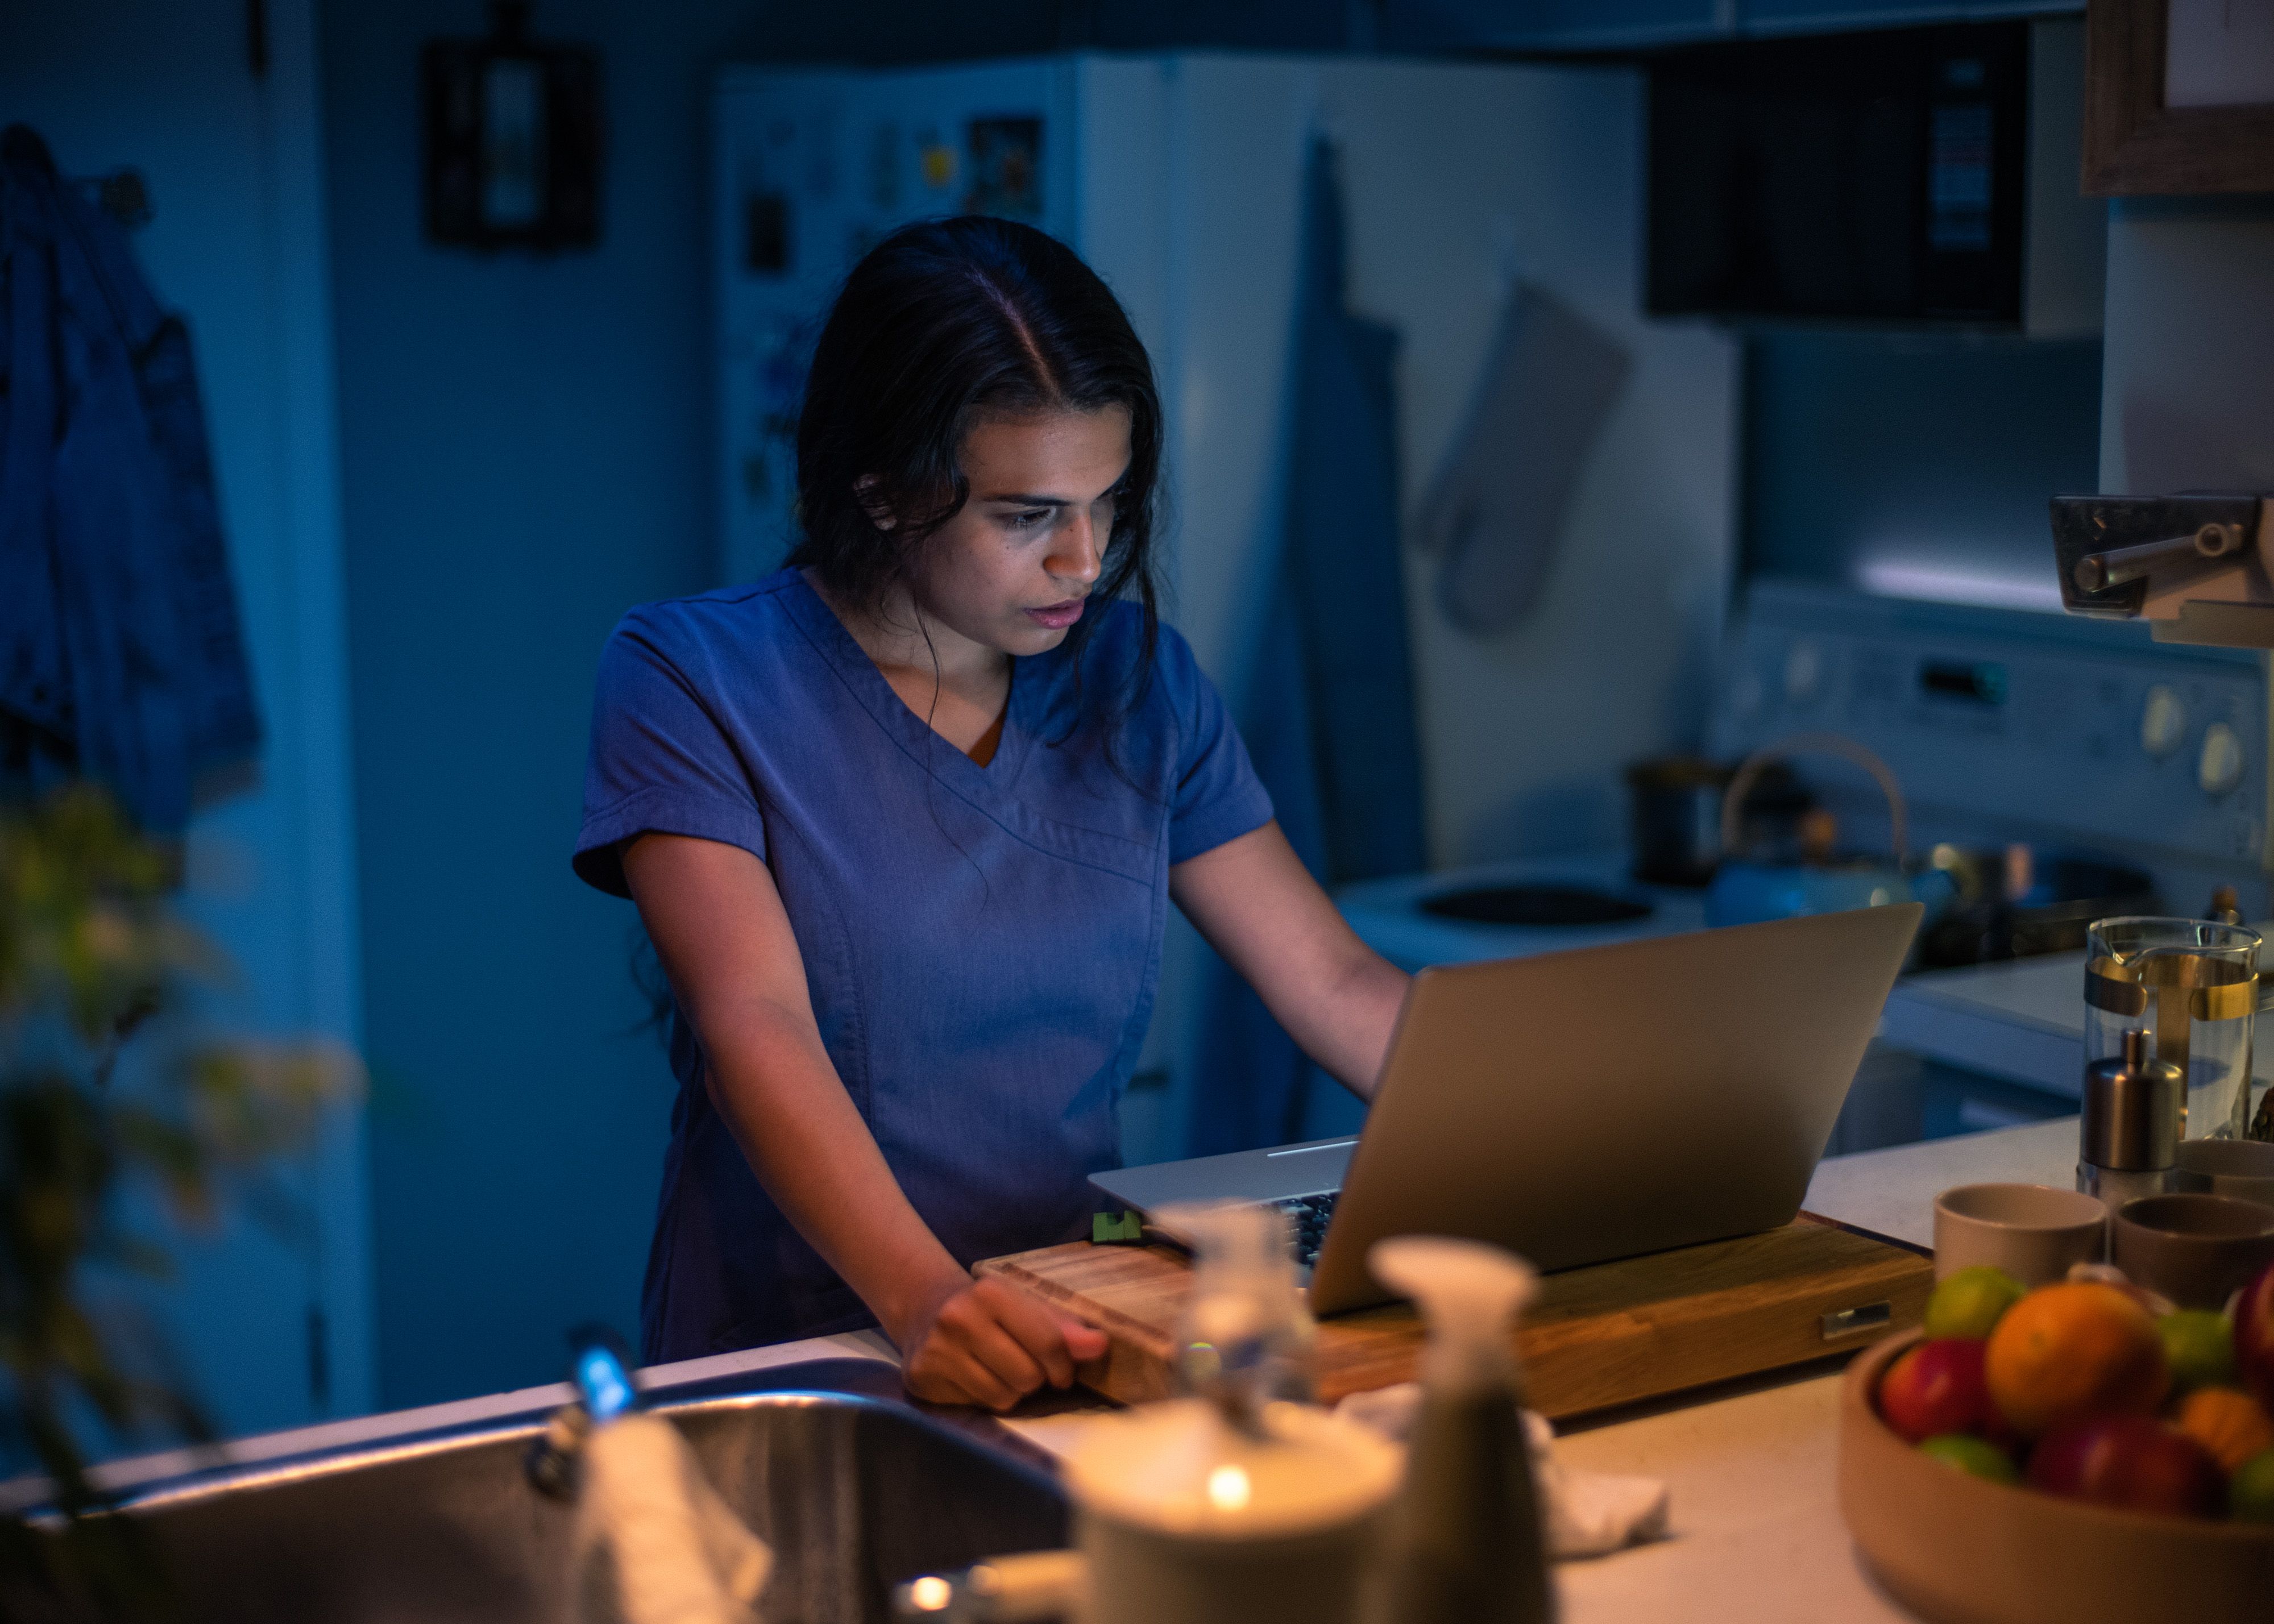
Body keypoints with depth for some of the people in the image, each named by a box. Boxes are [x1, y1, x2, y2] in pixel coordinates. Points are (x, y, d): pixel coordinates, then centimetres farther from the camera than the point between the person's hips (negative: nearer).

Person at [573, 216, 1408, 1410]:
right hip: (782, 1370, -3)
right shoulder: (686, 681, -5)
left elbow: (1338, 987, 8)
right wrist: (922, 1297, -33)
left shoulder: (1139, 681, 10)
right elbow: (757, 1026, -17)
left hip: (1074, 1344, 3)